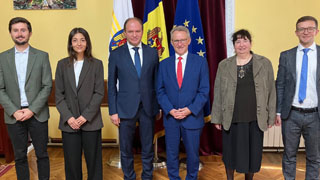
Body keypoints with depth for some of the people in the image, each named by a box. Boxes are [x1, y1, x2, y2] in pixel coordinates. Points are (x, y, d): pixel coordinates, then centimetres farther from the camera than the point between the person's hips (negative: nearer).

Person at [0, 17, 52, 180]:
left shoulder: (42, 56, 2)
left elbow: (47, 86, -3)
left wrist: (32, 110, -11)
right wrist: (14, 111, -9)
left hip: (37, 114, -1)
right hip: (13, 115, 1)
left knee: (42, 154, 7)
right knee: (19, 156, 10)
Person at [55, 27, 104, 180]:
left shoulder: (96, 64, 3)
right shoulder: (62, 64, 8)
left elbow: (99, 93, -2)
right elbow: (59, 94, 5)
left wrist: (85, 116, -11)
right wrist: (68, 117, -7)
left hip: (91, 121, -1)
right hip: (69, 122, 1)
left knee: (93, 160, 5)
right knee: (72, 161, 6)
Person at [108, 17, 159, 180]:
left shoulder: (152, 53, 4)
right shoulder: (116, 54, -1)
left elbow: (156, 81, 7)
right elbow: (111, 85, 0)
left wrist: (159, 106, 4)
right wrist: (113, 111, -4)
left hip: (148, 108, 2)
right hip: (126, 108, -1)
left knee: (148, 147, 13)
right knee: (126, 149, 11)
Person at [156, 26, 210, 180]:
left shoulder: (200, 62, 0)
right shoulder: (164, 64, 5)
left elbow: (204, 91, -4)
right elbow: (160, 91, 3)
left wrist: (189, 109, -14)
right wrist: (170, 110, -11)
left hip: (192, 117, -1)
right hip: (170, 118, 2)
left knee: (192, 154, 12)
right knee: (171, 154, 12)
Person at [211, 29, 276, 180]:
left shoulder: (264, 63, 2)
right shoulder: (224, 65, 3)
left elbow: (271, 92, 4)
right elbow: (218, 94, 4)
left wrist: (271, 117, 2)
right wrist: (216, 118, 3)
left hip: (255, 120, 0)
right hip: (231, 119, 0)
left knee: (252, 154, 11)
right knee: (230, 153, 11)